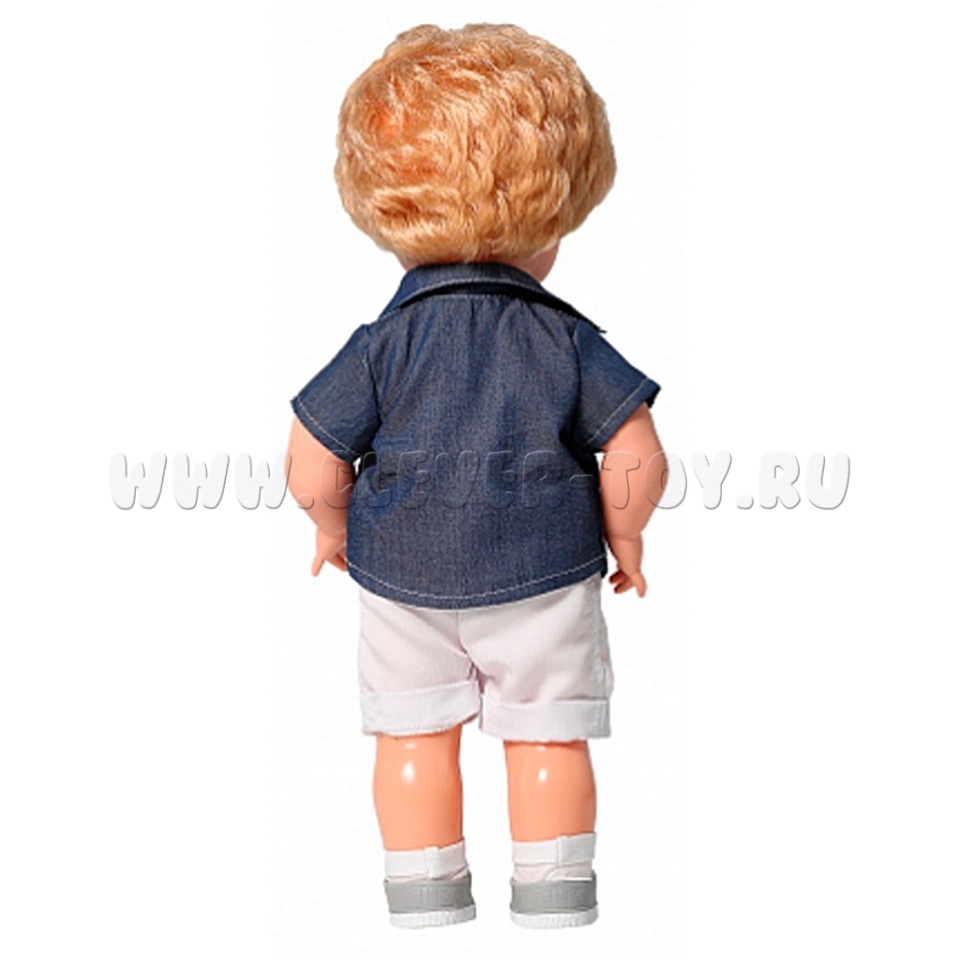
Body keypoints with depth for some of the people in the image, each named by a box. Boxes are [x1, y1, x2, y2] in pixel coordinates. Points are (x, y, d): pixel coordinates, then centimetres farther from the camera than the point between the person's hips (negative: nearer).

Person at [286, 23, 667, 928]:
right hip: (545, 578, 0)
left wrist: (334, 527, 12)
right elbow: (637, 460, -12)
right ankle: (552, 898, 25)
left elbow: (312, 463, -9)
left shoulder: (381, 345, -9)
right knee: (548, 735, 14)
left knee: (413, 735, 16)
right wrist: (623, 535, 7)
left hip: (402, 578, 1)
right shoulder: (569, 340, -10)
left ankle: (425, 900, 26)